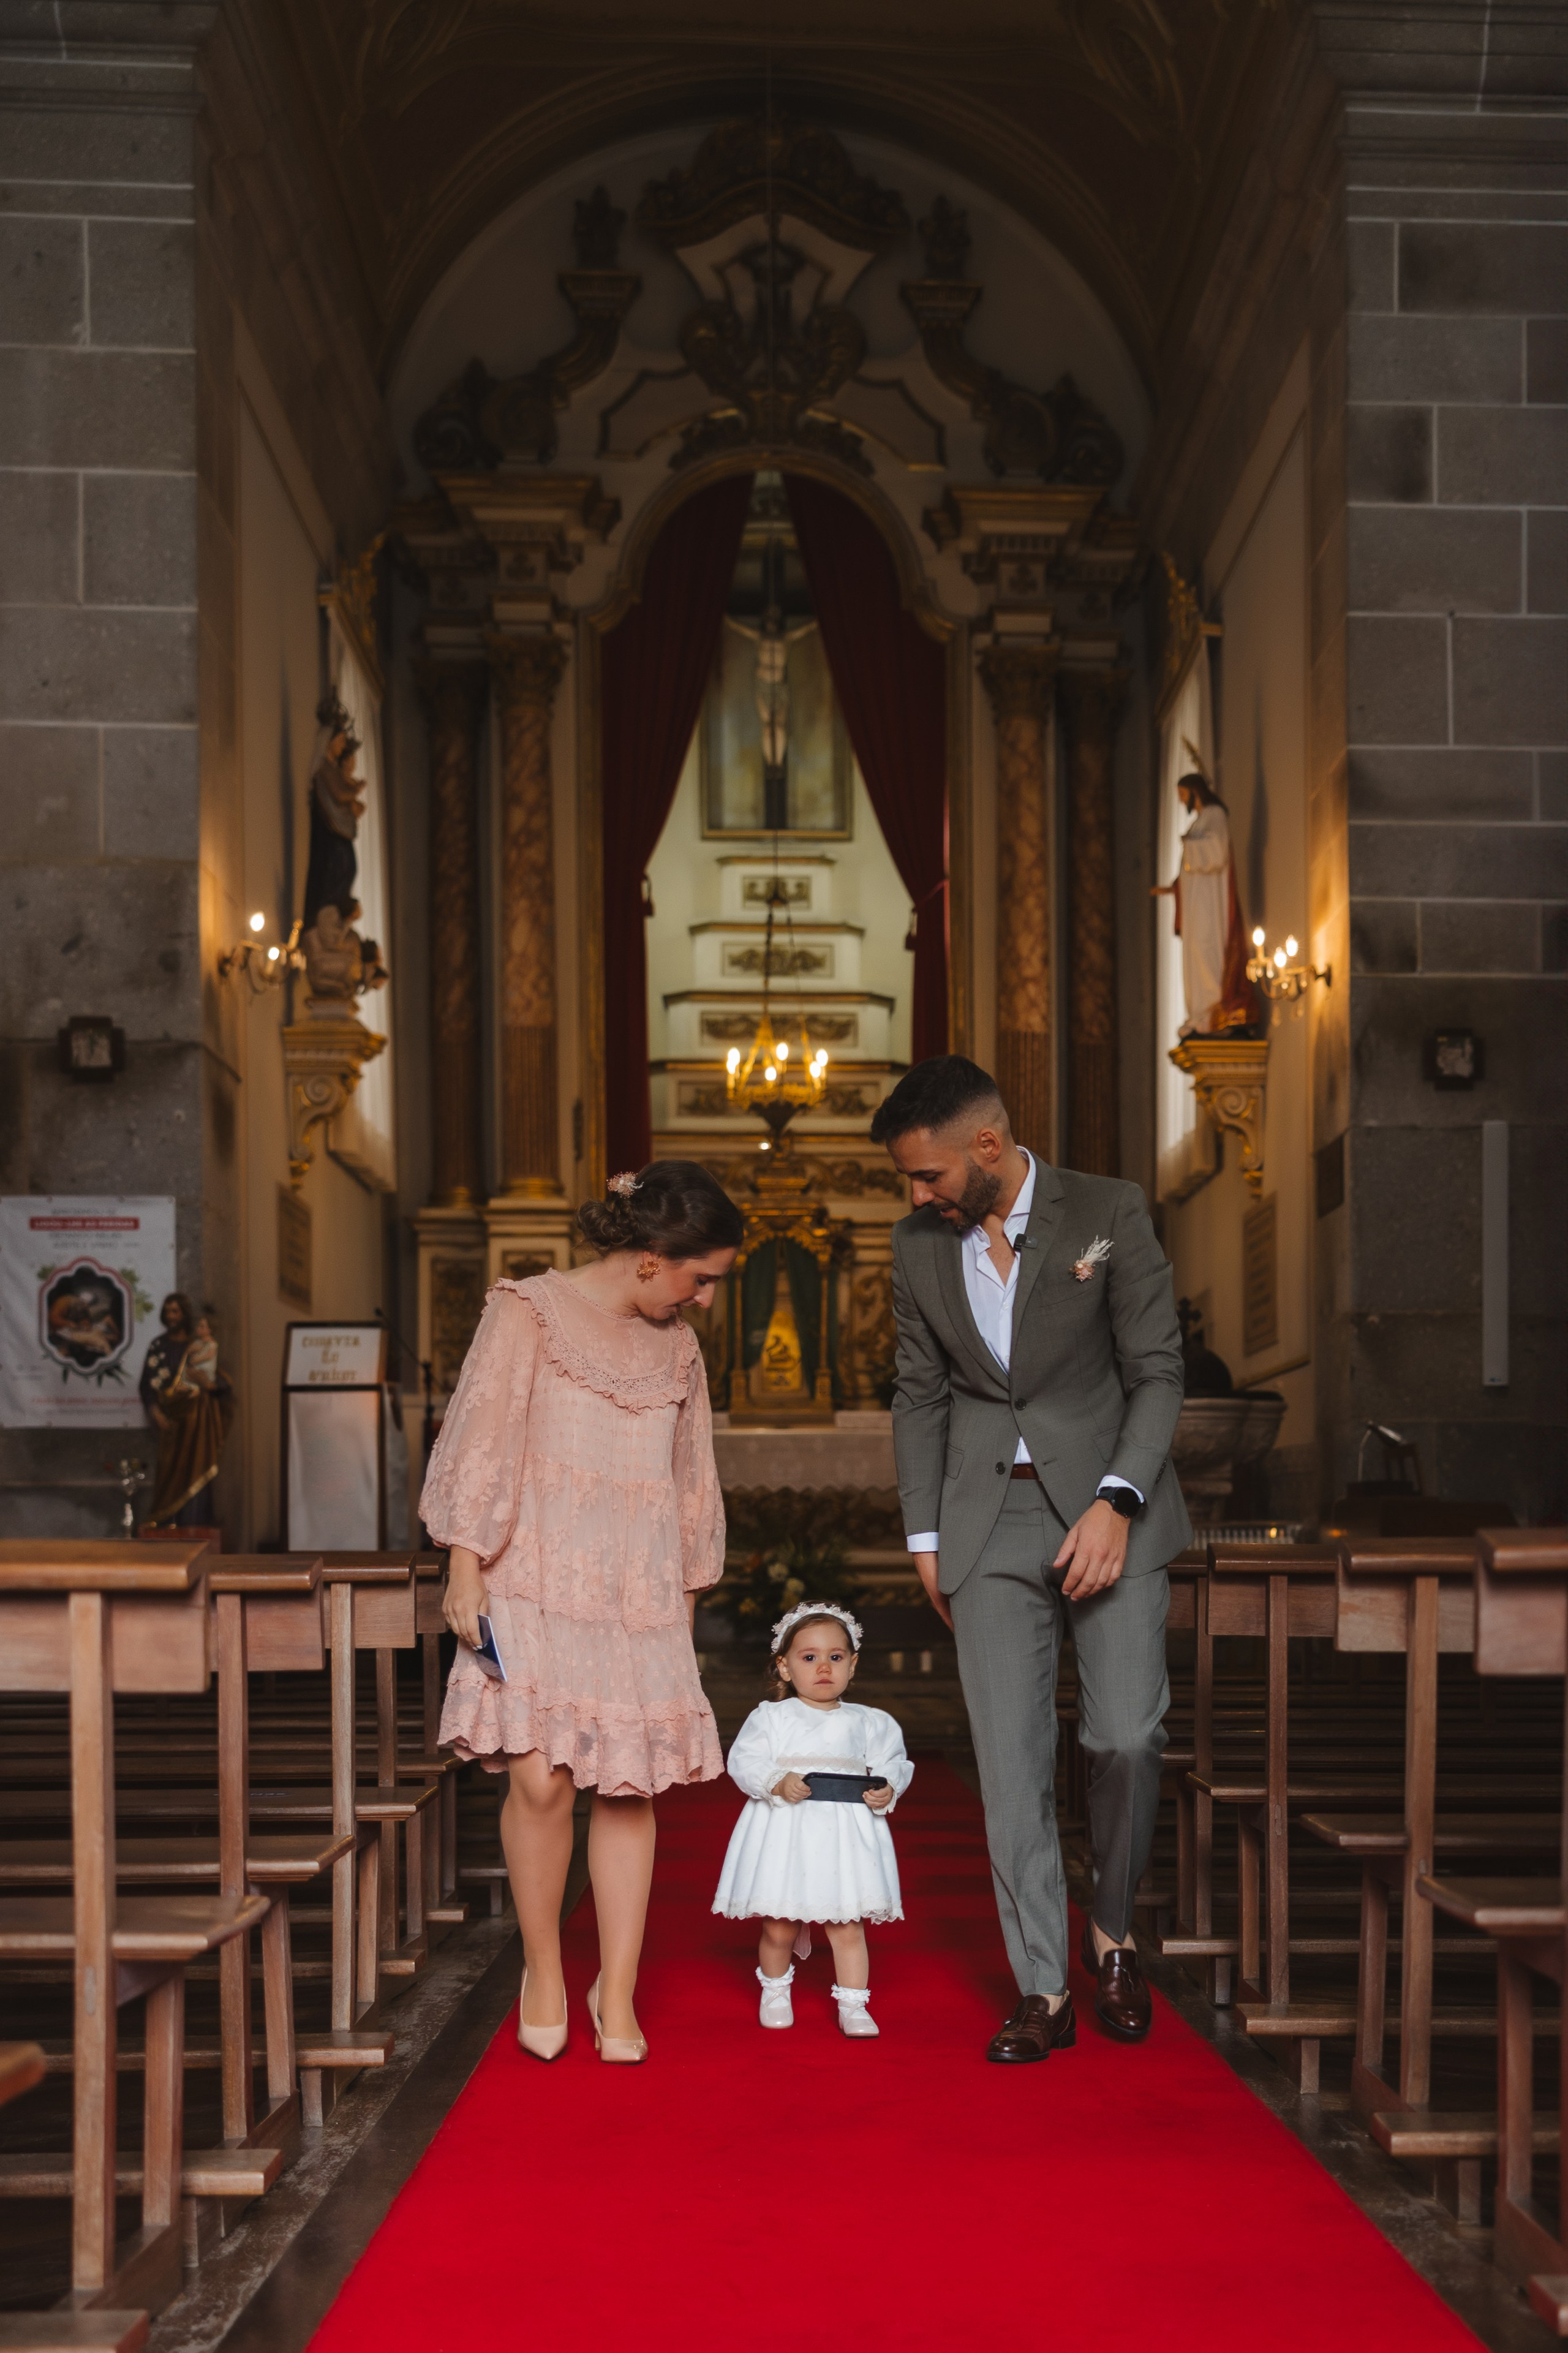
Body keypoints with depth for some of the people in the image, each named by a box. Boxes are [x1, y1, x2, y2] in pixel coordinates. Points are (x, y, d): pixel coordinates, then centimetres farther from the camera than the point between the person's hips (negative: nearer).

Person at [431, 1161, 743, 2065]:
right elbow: (483, 1440, -4)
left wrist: (687, 1600, 21)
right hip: (537, 1582, -4)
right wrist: (466, 1567, -8)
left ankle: (618, 1994, 14)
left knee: (630, 1787, 1)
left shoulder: (678, 1348, 14)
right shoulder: (529, 1313, -1)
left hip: (640, 1595, 4)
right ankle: (544, 1971, 10)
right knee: (540, 1776, -12)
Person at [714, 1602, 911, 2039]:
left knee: (848, 1928, 0)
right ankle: (775, 1991, 32)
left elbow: (893, 1763, 11)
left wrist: (887, 1791, -9)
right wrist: (777, 1783, -19)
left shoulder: (868, 1723, 7)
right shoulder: (770, 1717, 0)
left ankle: (853, 2006, 14)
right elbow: (743, 1761, -5)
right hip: (785, 1835, -1)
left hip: (845, 1835, 1)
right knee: (778, 1929, 6)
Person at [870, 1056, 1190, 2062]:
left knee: (1125, 1735, -10)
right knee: (1011, 1757, -1)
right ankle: (1043, 1993, 9)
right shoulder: (921, 1243, 4)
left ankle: (1112, 1930, 17)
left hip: (1107, 1504, -2)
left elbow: (1158, 1373, -6)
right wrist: (925, 1536, 9)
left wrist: (1116, 1502, -18)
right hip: (990, 1522, 3)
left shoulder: (1110, 1213, -7)